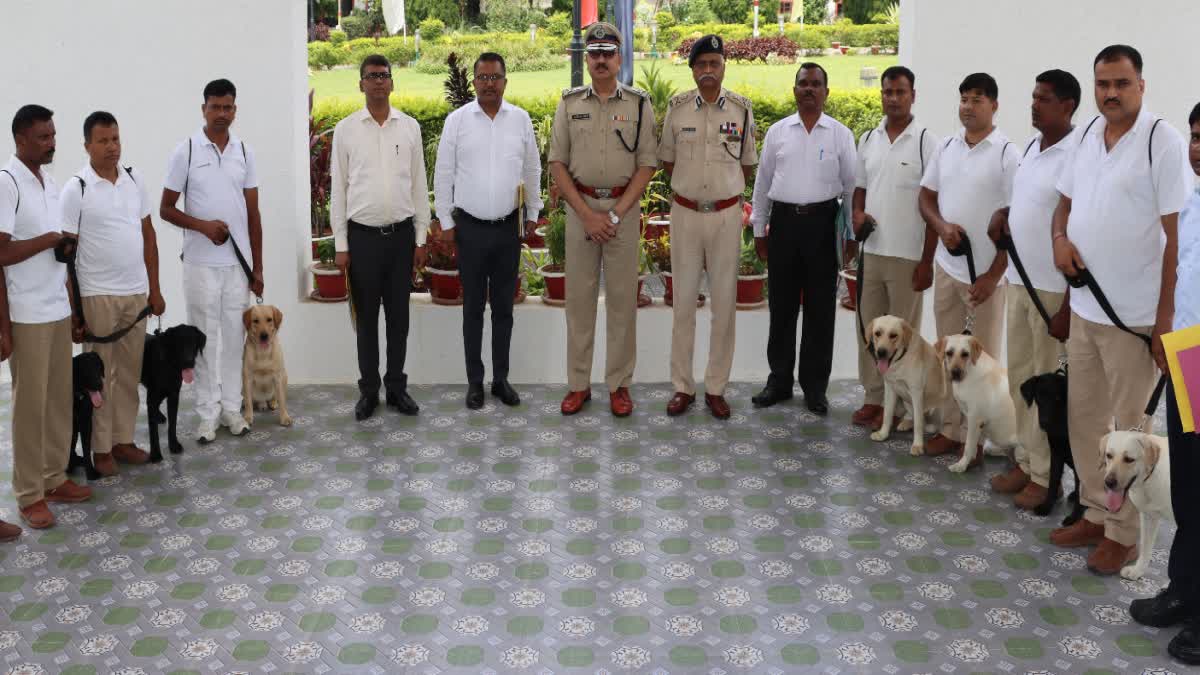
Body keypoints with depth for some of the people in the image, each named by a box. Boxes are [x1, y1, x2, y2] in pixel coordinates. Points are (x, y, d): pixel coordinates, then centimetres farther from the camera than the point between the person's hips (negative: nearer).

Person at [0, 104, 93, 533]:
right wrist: (51, 239, -10)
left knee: (59, 399, 12)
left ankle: (54, 478, 22)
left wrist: (76, 310, 16)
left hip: (58, 310, 7)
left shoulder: (51, 182, 12)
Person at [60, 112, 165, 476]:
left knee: (130, 372, 11)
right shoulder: (76, 189, -10)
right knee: (99, 374, 5)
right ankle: (100, 448, 14)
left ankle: (123, 440, 22)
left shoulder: (136, 179, 5)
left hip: (136, 292, 5)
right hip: (97, 295, -5)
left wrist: (155, 290, 10)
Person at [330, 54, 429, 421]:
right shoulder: (345, 129, 0)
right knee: (366, 318, 7)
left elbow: (419, 184, 6)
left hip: (402, 235, 1)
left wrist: (421, 238, 3)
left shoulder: (409, 127, 3)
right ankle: (368, 390, 16)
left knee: (398, 316, 8)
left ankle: (397, 387, 19)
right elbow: (339, 188, 1)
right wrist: (341, 245, -2)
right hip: (363, 236, -1)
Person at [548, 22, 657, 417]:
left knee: (622, 297, 3)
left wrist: (616, 214, -12)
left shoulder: (639, 104, -1)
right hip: (581, 206, 1)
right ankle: (578, 384, 13)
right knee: (579, 295, 5)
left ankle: (619, 384, 12)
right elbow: (557, 164, 1)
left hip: (624, 207, -1)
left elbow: (647, 165, -3)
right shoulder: (569, 104, 3)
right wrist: (586, 214, -9)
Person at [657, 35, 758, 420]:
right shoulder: (677, 108, -2)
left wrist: (724, 190, 11)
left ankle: (716, 388, 15)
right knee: (684, 301, 6)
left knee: (724, 304, 5)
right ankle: (682, 387, 15)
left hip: (726, 215, 0)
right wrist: (693, 187, 12)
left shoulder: (741, 109, -2)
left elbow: (747, 163, 10)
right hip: (686, 213, 0)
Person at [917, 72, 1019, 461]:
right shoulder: (946, 148, 8)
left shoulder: (1007, 154, -9)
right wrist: (942, 226, -9)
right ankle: (951, 429, 22)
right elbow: (926, 197, 14)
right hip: (946, 267, 6)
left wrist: (993, 275, -15)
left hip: (985, 274, -5)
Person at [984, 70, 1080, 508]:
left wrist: (1069, 306, -19)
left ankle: (1046, 474, 12)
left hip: (1054, 289, -8)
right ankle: (1026, 460, 25)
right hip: (1017, 280, 8)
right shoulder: (1029, 147, 9)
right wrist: (1003, 213, 2)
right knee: (1019, 375, 14)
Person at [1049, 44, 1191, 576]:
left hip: (1134, 316, -7)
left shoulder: (1163, 143, -13)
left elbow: (1177, 234, -14)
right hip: (1084, 307, 7)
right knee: (1083, 416, 15)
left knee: (1128, 428, 3)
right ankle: (1095, 514, 30)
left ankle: (1122, 533, 15)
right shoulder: (1088, 136, 8)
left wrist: (1165, 321, -16)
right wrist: (1060, 238, -3)